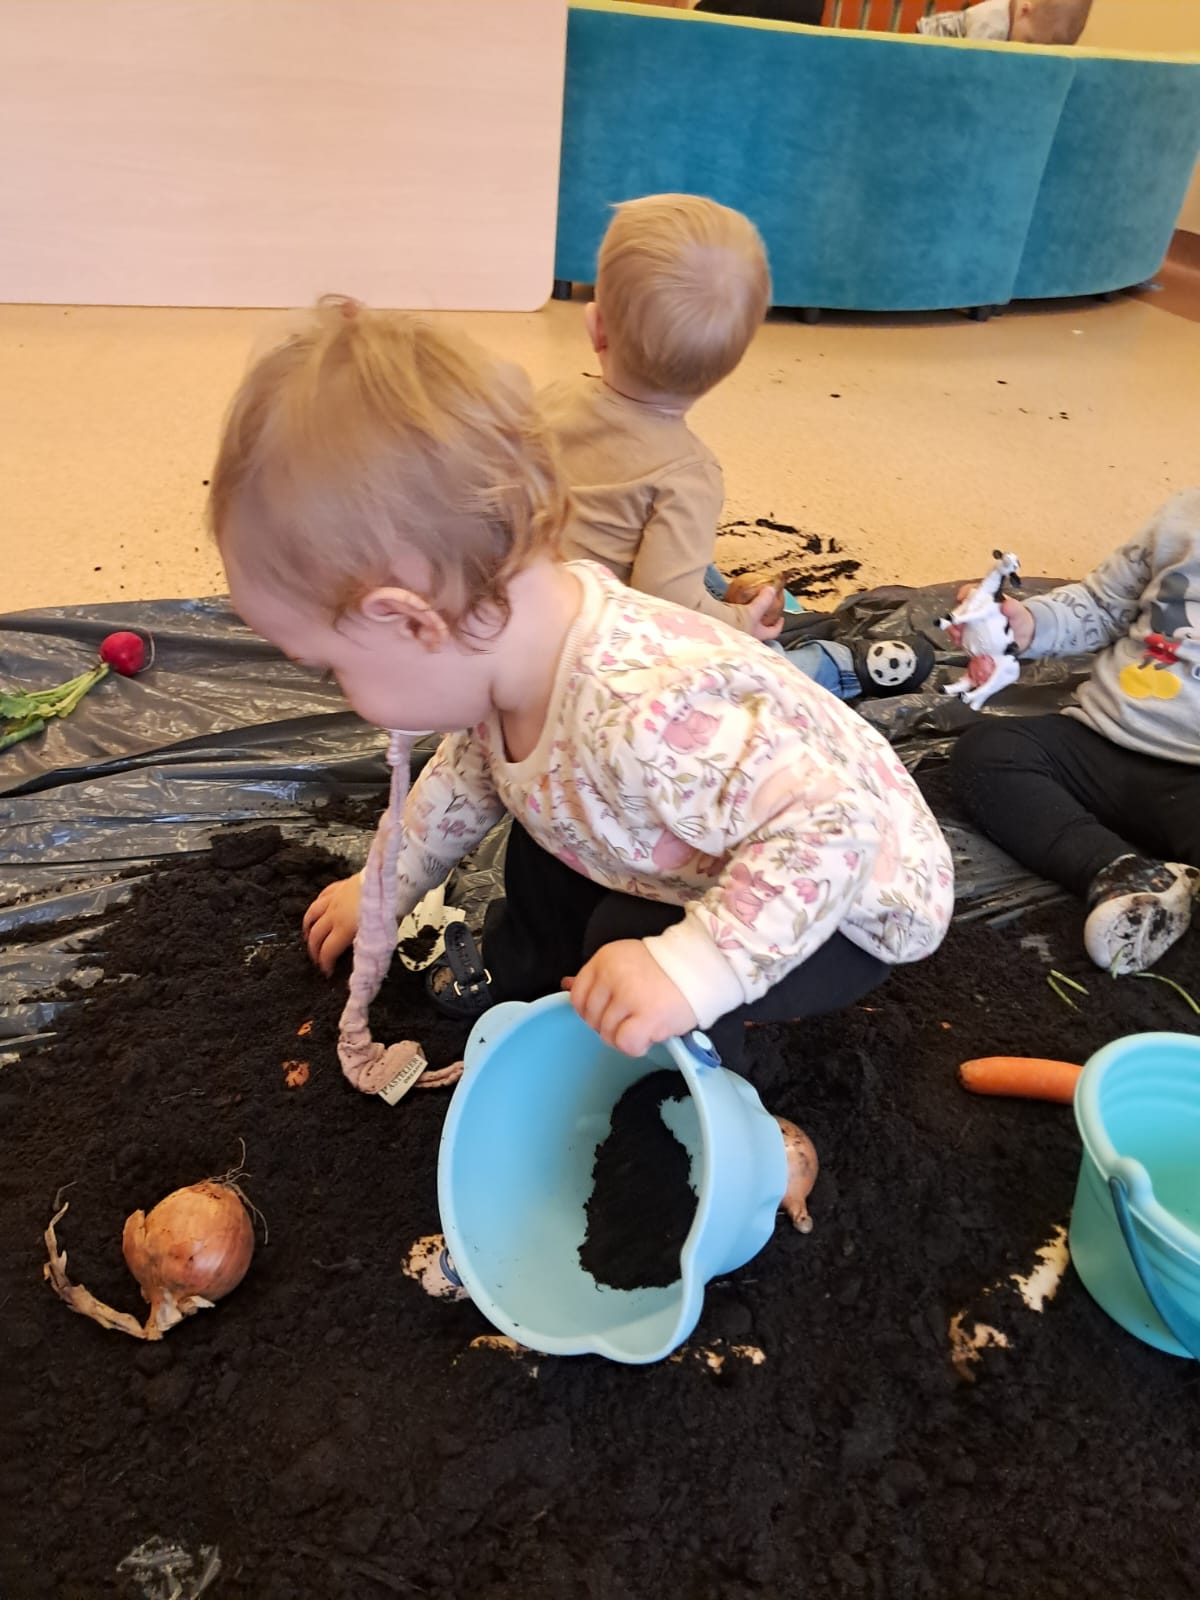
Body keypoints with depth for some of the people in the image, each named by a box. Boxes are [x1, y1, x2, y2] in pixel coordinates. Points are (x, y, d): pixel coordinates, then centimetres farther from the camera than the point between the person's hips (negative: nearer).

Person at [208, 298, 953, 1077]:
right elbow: (472, 770, 7)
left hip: (845, 904, -8)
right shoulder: (505, 636, -13)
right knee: (541, 851, 13)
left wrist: (695, 967, -45)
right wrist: (384, 888, 21)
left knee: (635, 944, -28)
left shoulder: (642, 719, -44)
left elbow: (833, 824, -40)